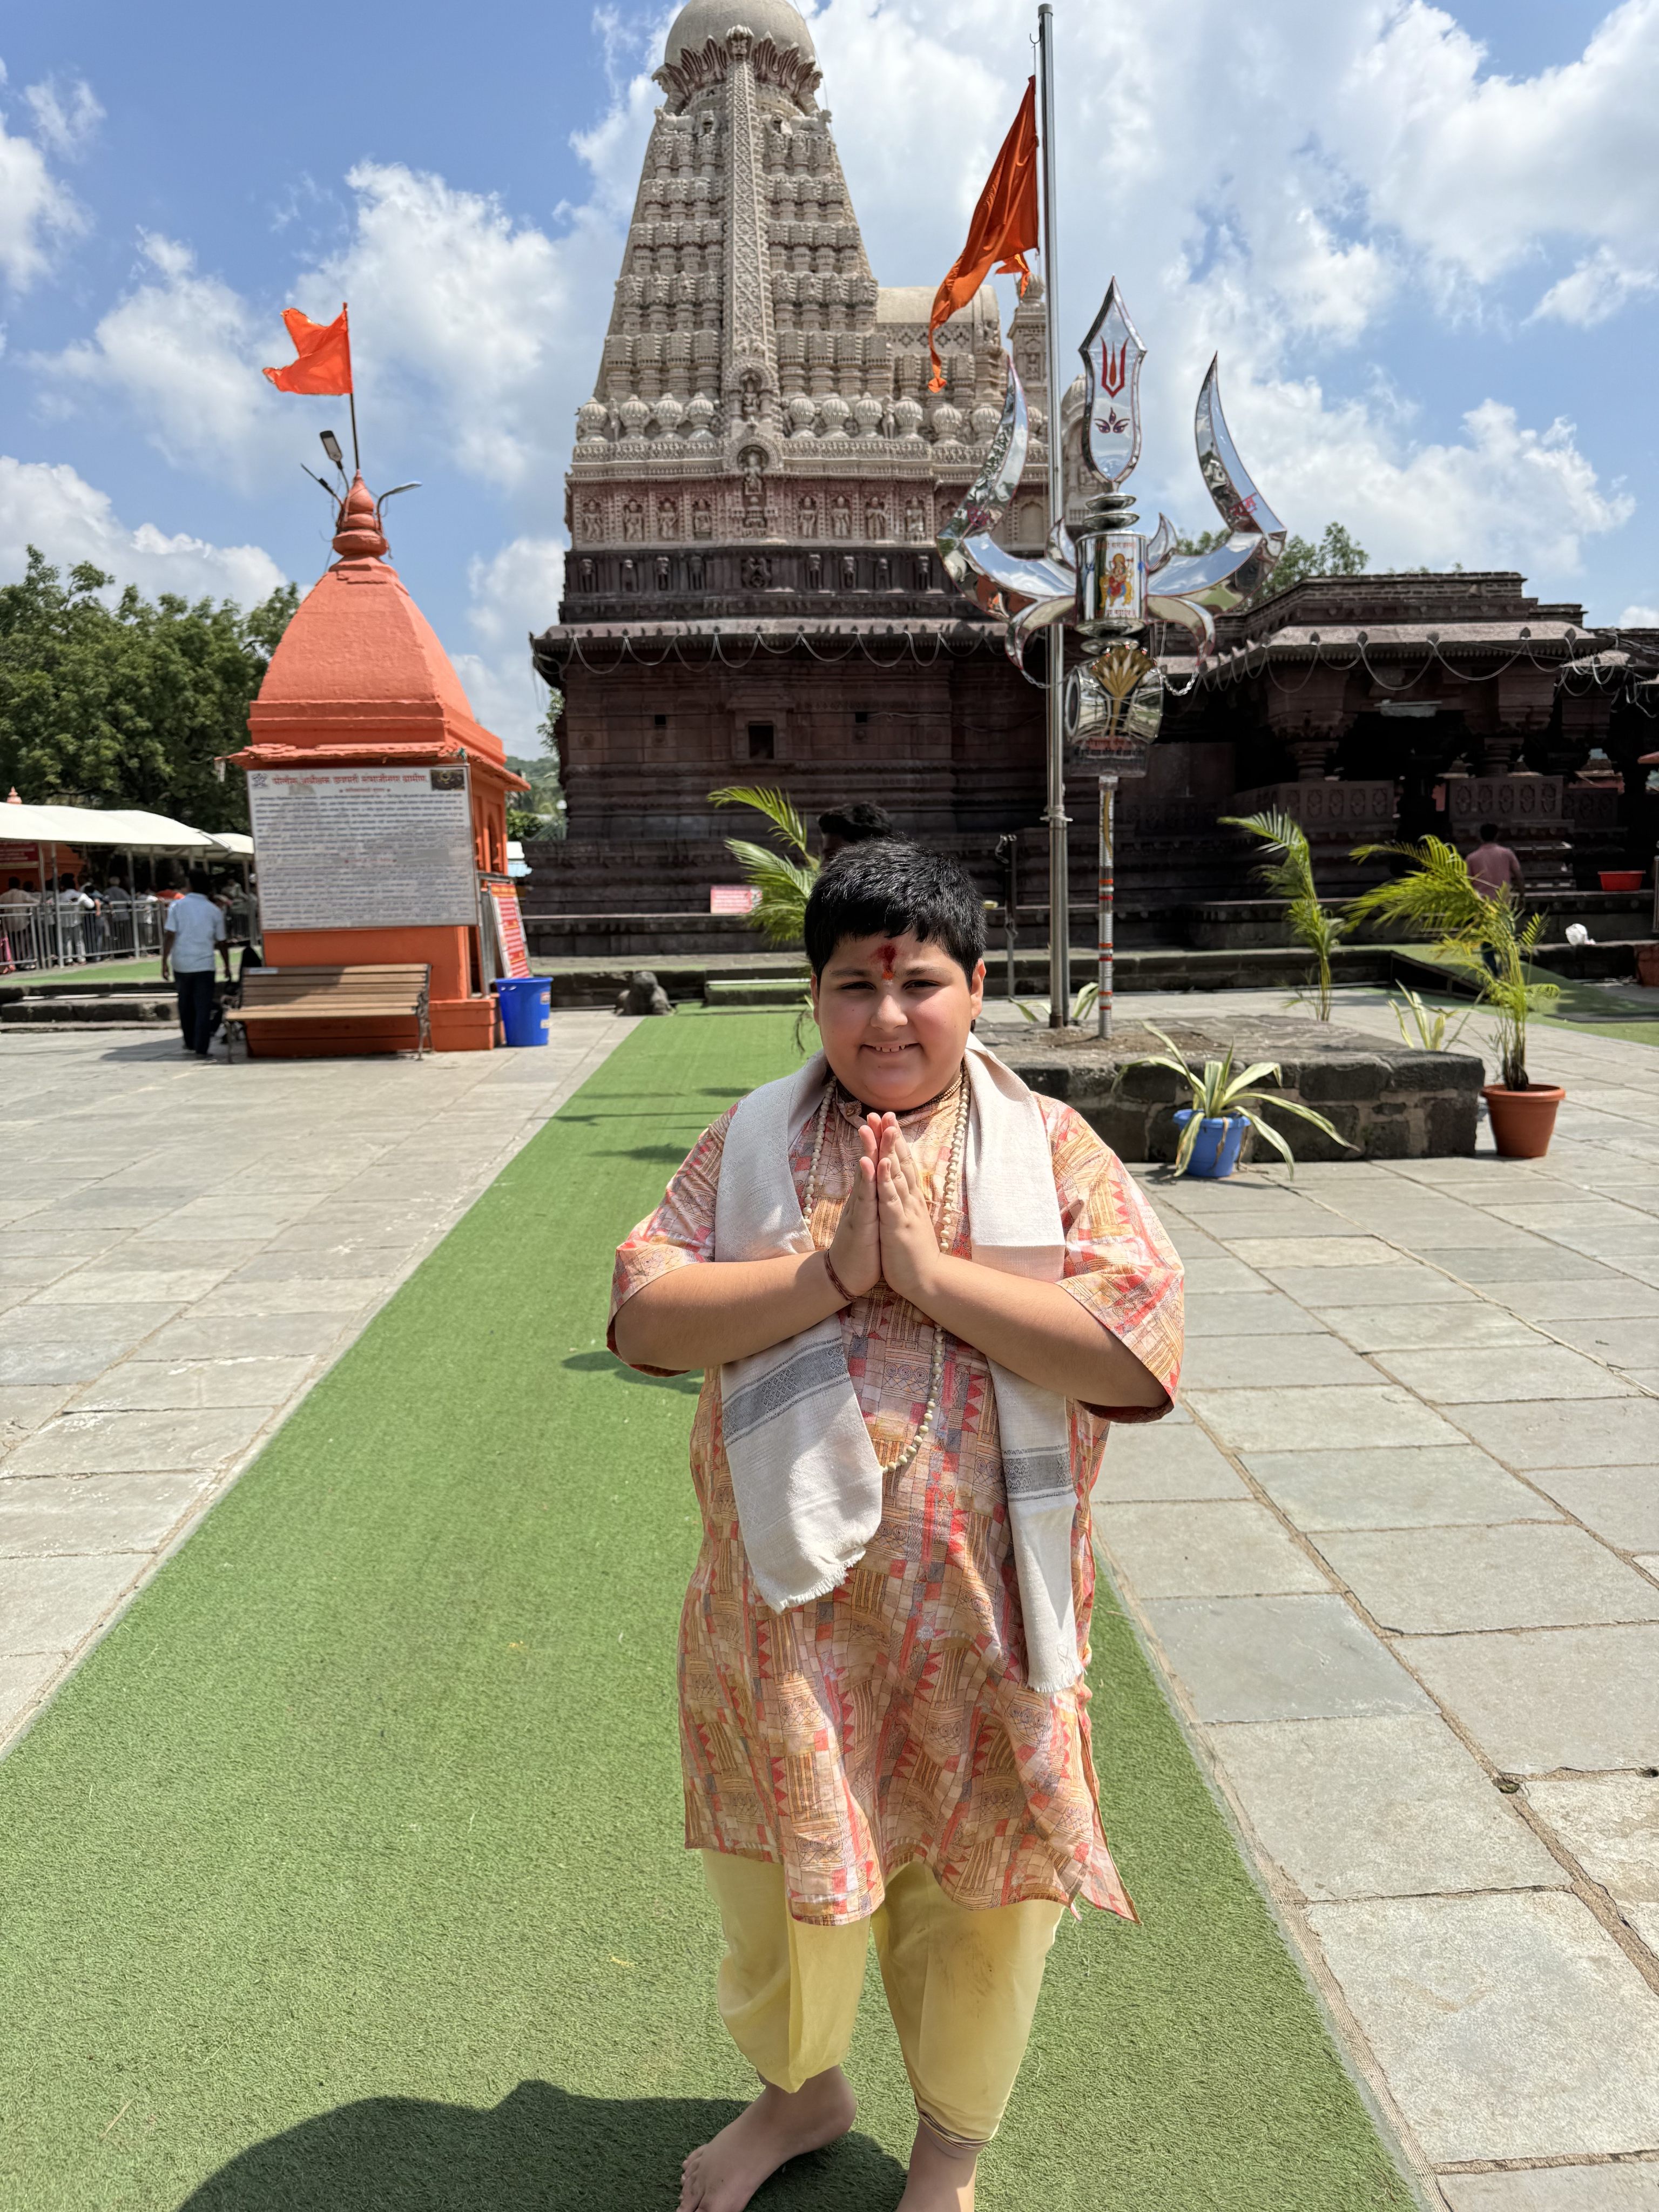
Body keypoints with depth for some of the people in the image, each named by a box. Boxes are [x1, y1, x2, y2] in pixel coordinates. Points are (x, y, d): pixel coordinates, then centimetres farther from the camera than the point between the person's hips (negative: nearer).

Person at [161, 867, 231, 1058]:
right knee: (203, 1008, 0)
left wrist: (164, 962, -4)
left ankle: (190, 1043, 31)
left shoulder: (177, 906, -2)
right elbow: (221, 943, 6)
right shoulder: (215, 911, 1)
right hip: (204, 965, -1)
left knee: (186, 1006, 18)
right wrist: (227, 967, 17)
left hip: (182, 964, 1)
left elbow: (170, 936, -8)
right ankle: (201, 1050, -7)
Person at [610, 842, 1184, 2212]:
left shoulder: (1053, 1149, -5)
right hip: (789, 1595, 1)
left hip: (984, 1608, -1)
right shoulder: (749, 1145, 0)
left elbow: (1141, 1347, -16)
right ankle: (802, 2090, 53)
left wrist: (931, 1271, -22)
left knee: (983, 1892, 17)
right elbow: (644, 1317, -10)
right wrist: (830, 1270, -21)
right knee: (784, 1871, 20)